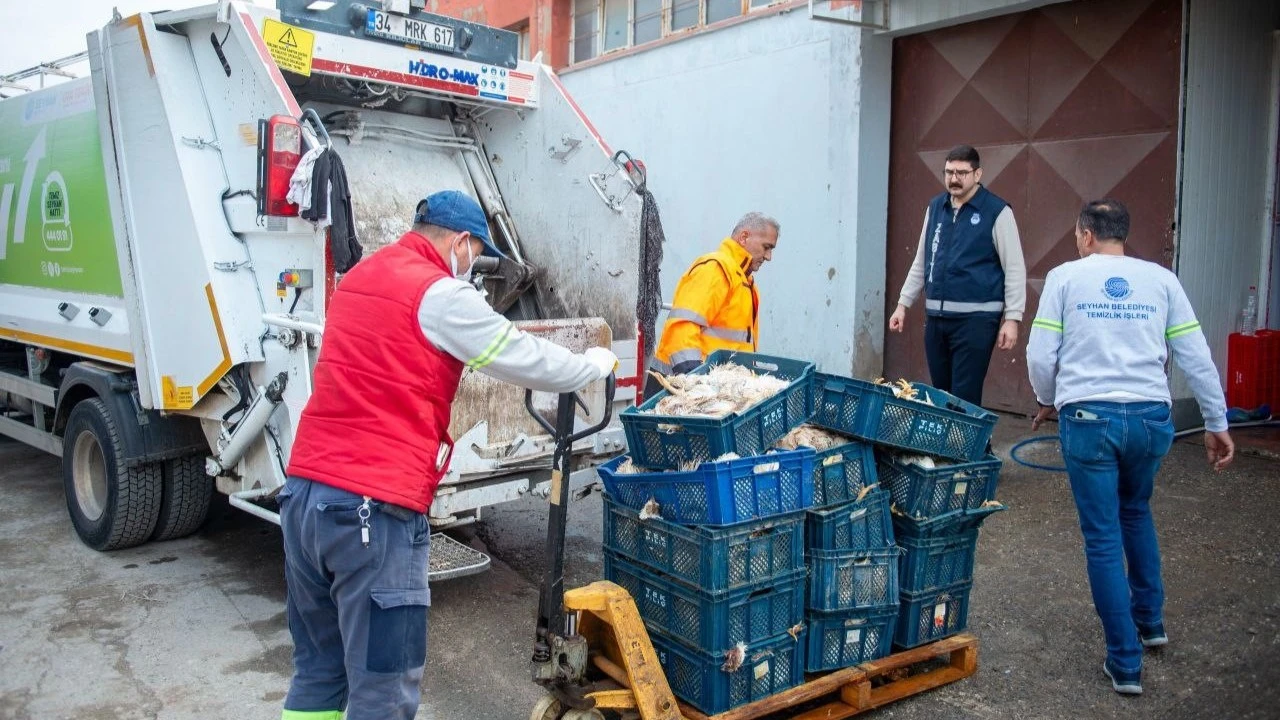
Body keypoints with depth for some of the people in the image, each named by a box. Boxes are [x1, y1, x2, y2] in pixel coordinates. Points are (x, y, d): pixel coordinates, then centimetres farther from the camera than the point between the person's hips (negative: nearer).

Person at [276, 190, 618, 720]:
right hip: (373, 509, -9)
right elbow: (531, 362, -1)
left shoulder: (357, 279, 18)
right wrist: (597, 364, 18)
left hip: (303, 493, 9)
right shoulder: (441, 295, -7)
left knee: (317, 673, 20)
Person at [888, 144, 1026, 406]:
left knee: (965, 398, -5)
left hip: (976, 318, -6)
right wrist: (903, 303, 14)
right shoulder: (935, 207, 11)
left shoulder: (997, 211, -6)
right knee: (940, 393, 12)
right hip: (935, 316, 6)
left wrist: (1012, 318, -11)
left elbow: (1015, 269, -6)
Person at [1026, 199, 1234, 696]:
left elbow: (1041, 355, -1)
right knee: (1136, 512, 29)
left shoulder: (1065, 277, 2)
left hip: (1088, 416, -3)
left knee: (1103, 538, 5)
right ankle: (1150, 621, 39)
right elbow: (1197, 358, 5)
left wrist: (1047, 401, 17)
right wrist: (1217, 423, 13)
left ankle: (1125, 663, 11)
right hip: (1150, 417, 3)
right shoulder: (1161, 279, 8)